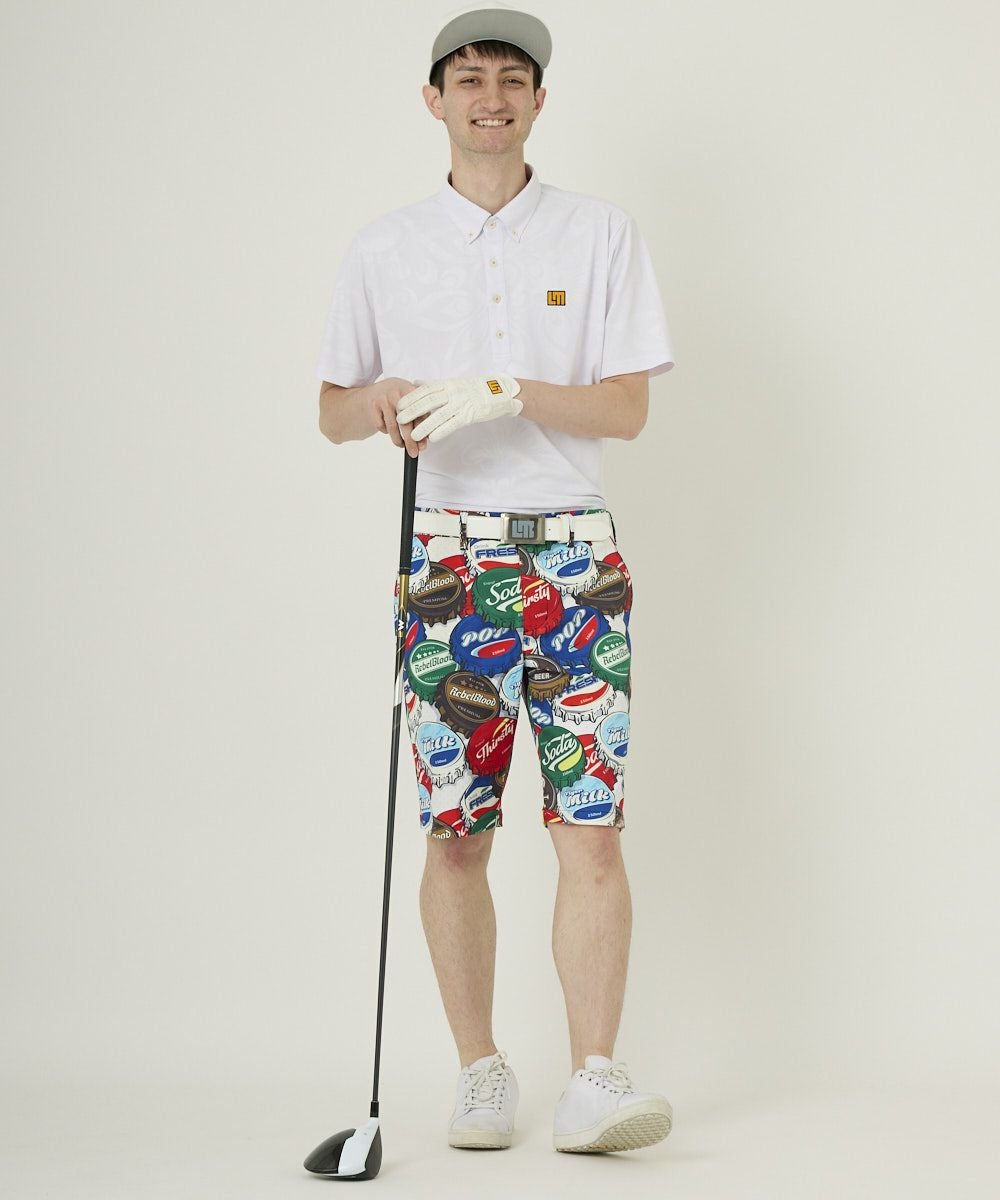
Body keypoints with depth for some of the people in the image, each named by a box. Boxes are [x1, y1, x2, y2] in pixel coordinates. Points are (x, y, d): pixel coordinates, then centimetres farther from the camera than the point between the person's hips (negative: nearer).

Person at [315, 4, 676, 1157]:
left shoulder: (603, 236, 6)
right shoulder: (383, 248, 10)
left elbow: (627, 406, -1)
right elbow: (331, 410, 15)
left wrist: (501, 391, -16)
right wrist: (385, 401, -8)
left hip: (575, 554, -1)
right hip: (449, 555, 1)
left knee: (591, 831, -9)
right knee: (455, 834, 1)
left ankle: (593, 1081, -8)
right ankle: (480, 1073, 12)